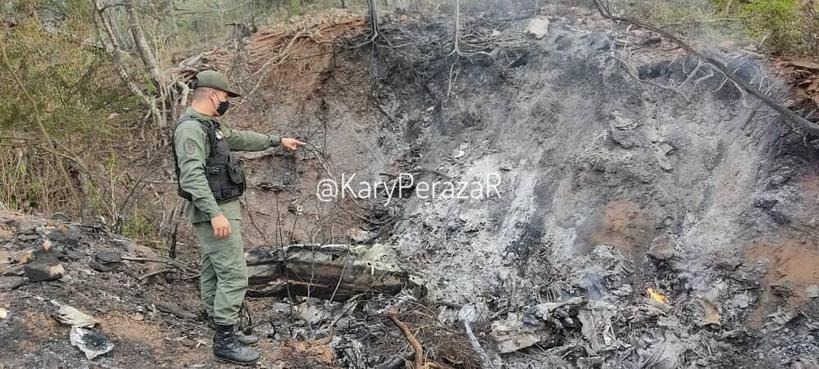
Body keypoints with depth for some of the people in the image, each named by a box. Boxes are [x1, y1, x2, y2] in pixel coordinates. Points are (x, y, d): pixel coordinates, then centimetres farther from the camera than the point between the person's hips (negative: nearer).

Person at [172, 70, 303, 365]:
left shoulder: (208, 125, 14)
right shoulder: (190, 128, -19)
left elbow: (241, 138, 29)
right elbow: (192, 176, -28)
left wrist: (278, 141, 36)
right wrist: (215, 213, -33)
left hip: (219, 209, 11)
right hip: (215, 211, -11)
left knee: (213, 273, 14)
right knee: (234, 275, -10)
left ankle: (221, 331, 22)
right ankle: (225, 342, -7)